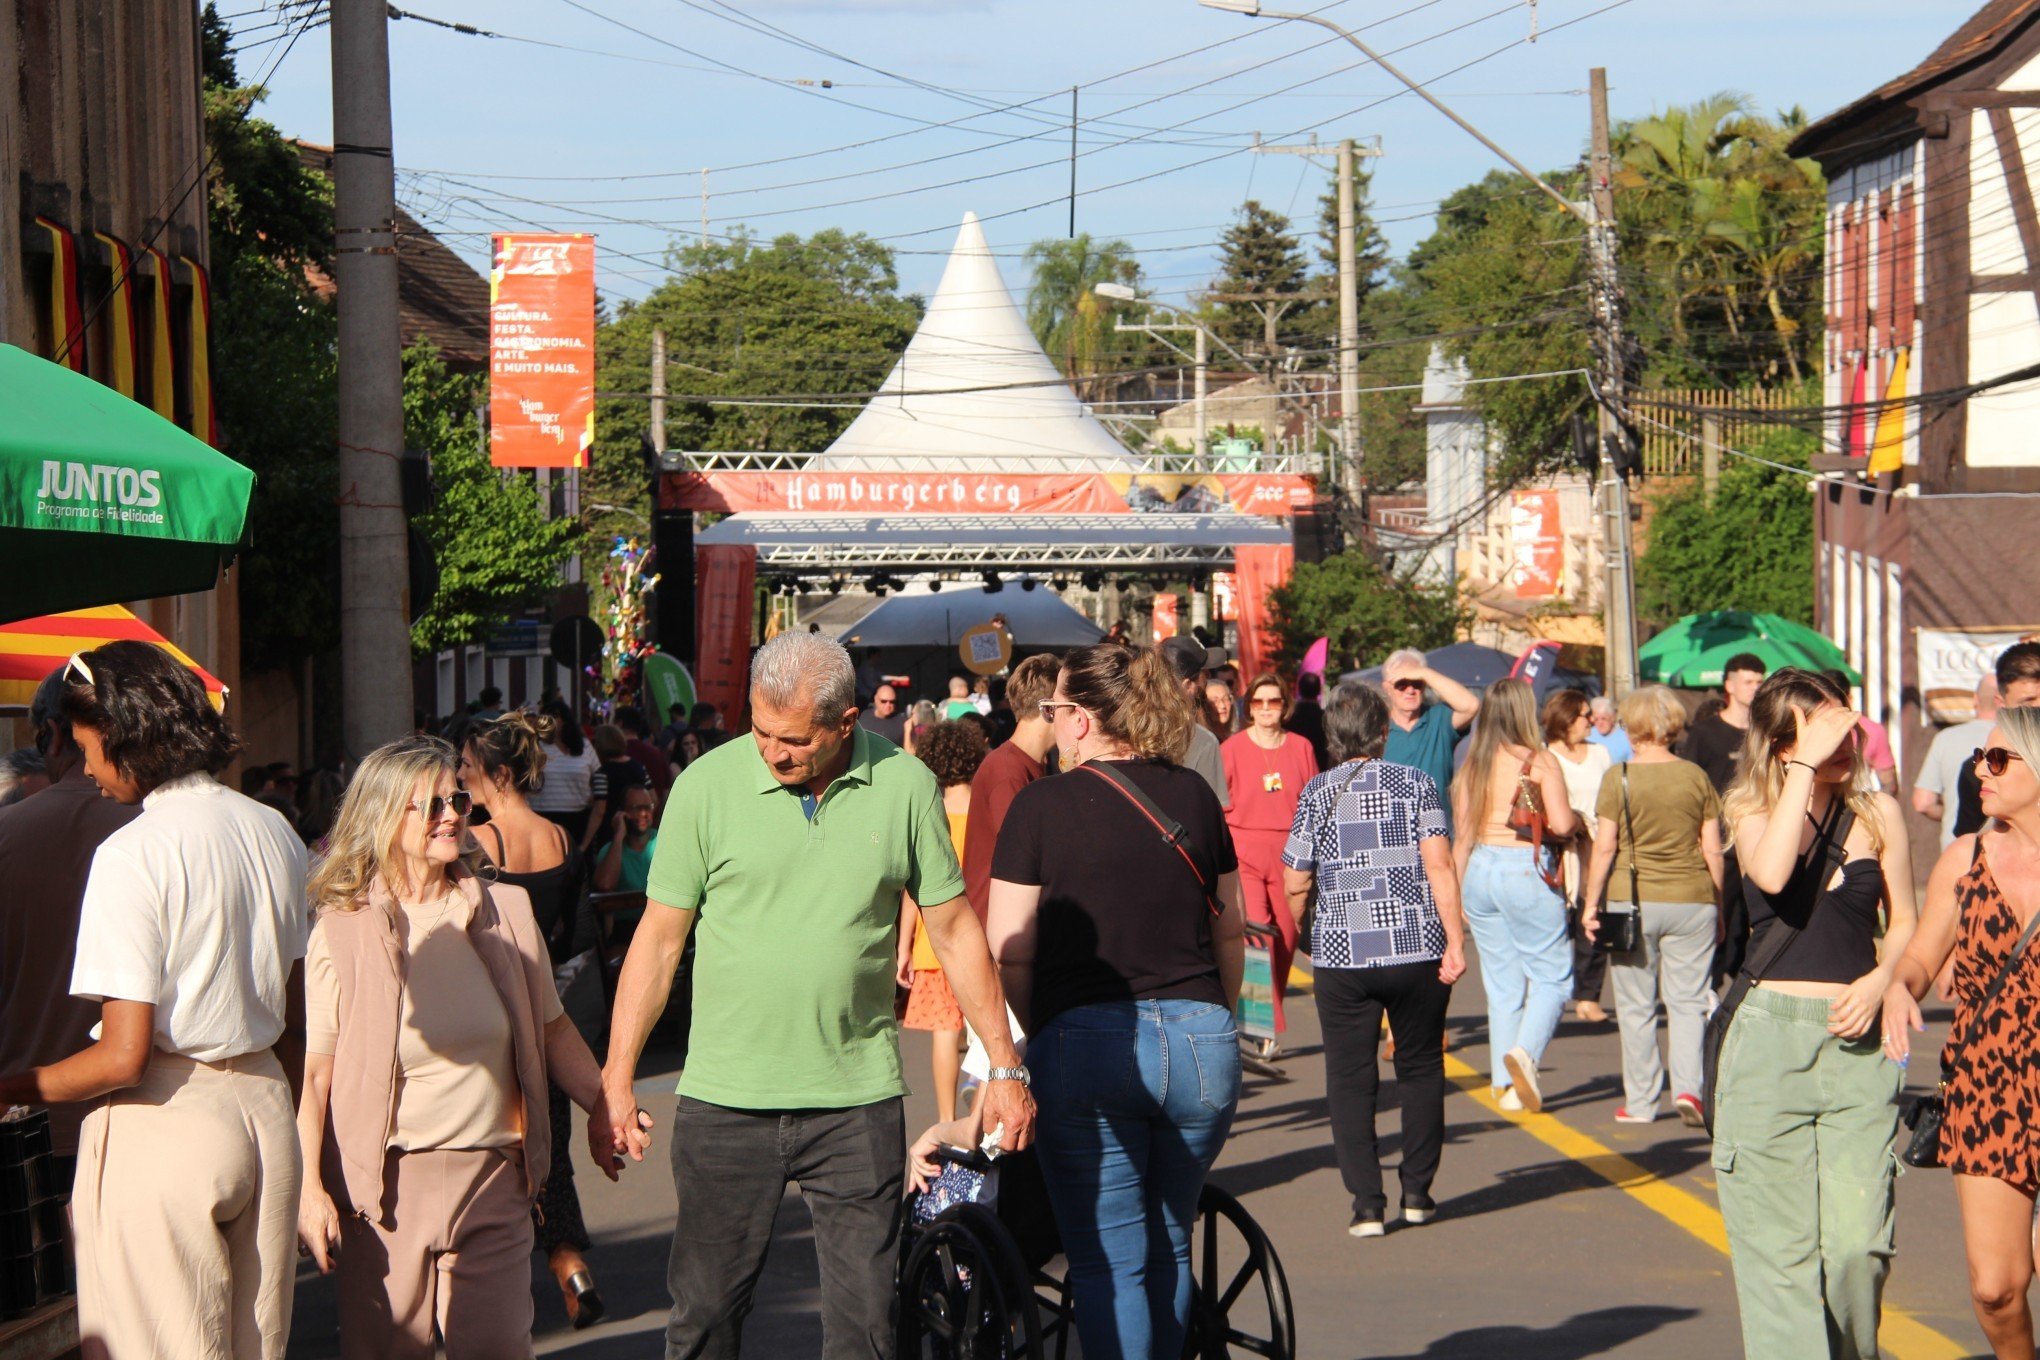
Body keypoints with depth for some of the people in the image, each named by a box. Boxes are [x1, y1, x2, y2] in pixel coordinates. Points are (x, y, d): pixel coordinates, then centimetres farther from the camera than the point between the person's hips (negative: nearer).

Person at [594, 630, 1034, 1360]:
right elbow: (659, 938, 2)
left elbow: (956, 931, 7)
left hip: (857, 1100, 0)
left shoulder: (905, 787, -2)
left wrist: (1005, 1066, 7)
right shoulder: (707, 785, -4)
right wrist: (616, 1081, -1)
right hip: (723, 1100, 0)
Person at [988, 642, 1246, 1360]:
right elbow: (1231, 935, 15)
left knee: (1107, 1261, 3)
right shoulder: (1195, 795, 8)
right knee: (1169, 1248, 18)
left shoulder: (1042, 804, -4)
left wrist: (1038, 1035, 10)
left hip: (1088, 1042, -4)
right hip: (1203, 1043, 4)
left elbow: (1011, 953, -5)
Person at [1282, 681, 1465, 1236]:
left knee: (1350, 1080, 5)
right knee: (1420, 1071, 16)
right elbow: (1439, 866, -9)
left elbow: (1295, 884, 2)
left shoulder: (1317, 793, 2)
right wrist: (1455, 941, -9)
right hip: (1416, 950, 0)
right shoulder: (1415, 784, 1)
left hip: (1342, 956, 0)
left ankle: (1367, 1203, -1)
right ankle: (1417, 1193, 18)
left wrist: (1303, 933, 21)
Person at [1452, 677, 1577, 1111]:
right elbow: (1562, 823, -14)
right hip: (1526, 870, -5)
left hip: (1480, 870, 5)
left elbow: (1462, 836, 9)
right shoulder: (1540, 760, -6)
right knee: (1552, 976, 3)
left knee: (1501, 983, 12)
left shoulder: (1472, 766, 7)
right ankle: (1525, 1052, -21)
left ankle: (1507, 1085, 11)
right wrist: (1576, 821, 10)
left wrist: (1459, 895, 16)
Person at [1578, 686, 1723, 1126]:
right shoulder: (1696, 777, 2)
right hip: (1691, 901, 2)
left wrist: (1591, 905, 2)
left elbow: (1604, 847, -6)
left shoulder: (1619, 779, -5)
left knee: (1636, 1006, 7)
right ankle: (1688, 1087, -11)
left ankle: (1640, 1101, 11)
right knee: (1688, 999, 7)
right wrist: (1719, 906, 15)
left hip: (1632, 902, -1)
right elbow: (1712, 850, 4)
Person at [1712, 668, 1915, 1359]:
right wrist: (1806, 767, -17)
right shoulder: (1752, 809, 1)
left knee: (1857, 1243, -4)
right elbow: (1771, 874, -22)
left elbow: (1904, 924, 16)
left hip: (1857, 1042, 2)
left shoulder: (1877, 812, 7)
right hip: (1769, 1037, -2)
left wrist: (1879, 980, -4)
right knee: (1779, 1245, -4)